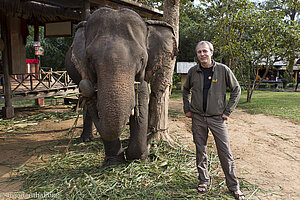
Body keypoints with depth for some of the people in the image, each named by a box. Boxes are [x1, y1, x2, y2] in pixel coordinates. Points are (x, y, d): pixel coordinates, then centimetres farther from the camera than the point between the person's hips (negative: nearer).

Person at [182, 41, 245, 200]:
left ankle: (233, 186, 15)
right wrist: (187, 109, 11)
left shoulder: (223, 70, -5)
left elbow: (236, 90, 3)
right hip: (198, 118, 2)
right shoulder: (193, 71, 2)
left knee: (225, 152, 0)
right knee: (200, 151, 10)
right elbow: (186, 90, 18)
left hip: (217, 118, -2)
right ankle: (203, 180, 28)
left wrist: (228, 111, -1)